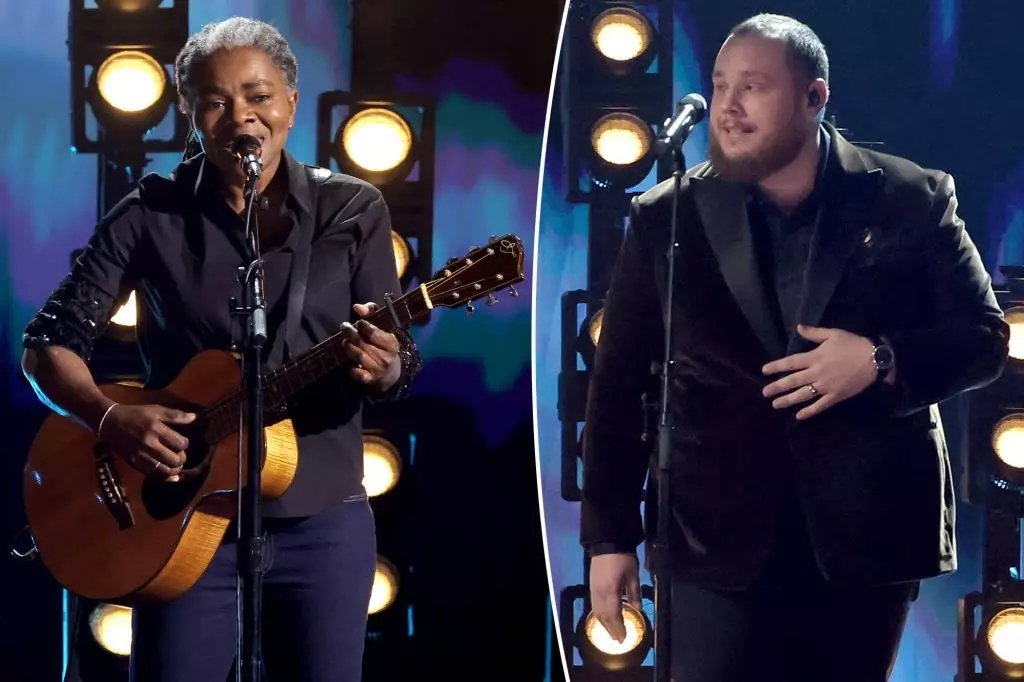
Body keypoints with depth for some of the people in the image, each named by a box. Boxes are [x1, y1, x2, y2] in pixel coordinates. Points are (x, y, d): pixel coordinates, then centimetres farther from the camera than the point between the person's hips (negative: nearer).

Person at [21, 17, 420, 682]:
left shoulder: (352, 210, 2)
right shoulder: (152, 215, -1)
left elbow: (399, 358, -1)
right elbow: (47, 345, 0)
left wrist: (384, 369, -25)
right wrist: (111, 417, -19)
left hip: (323, 522, 1)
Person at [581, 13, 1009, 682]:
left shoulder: (910, 200, 1)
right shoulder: (666, 219, 3)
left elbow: (985, 336, 4)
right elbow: (618, 386, 4)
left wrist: (882, 362, -16)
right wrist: (610, 537, -1)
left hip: (866, 535, 0)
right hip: (719, 541, 0)